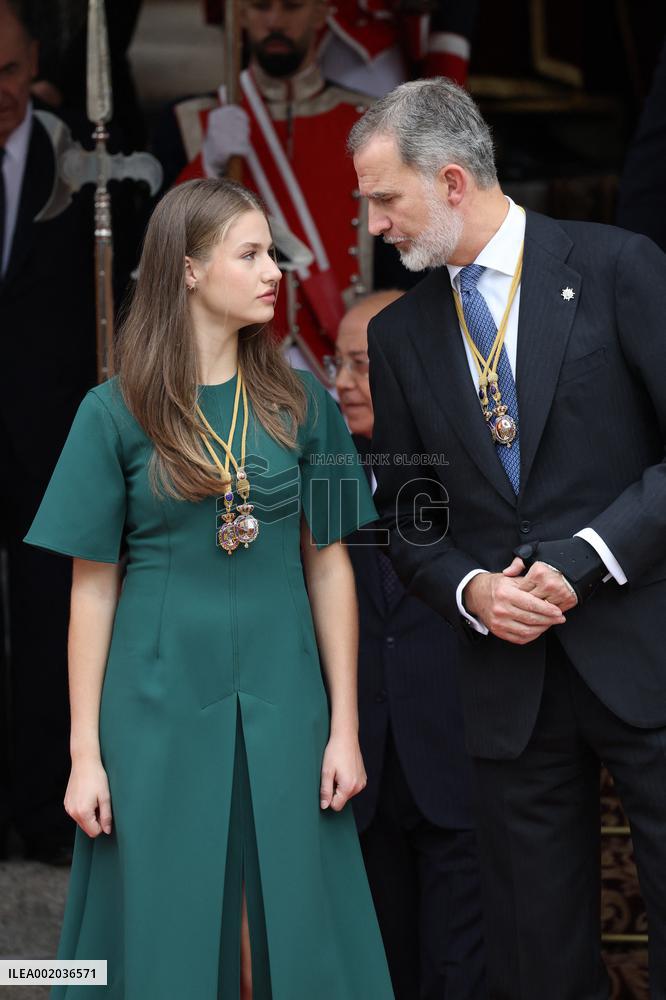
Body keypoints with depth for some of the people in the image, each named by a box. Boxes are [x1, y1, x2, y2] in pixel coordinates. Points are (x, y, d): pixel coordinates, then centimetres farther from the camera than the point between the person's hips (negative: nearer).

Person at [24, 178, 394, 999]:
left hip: (281, 708, 2)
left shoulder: (300, 402, 4)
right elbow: (91, 588, -1)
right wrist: (85, 752, -3)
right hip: (160, 710, -2)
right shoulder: (115, 413, -3)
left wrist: (344, 726, 2)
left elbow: (328, 565, 6)